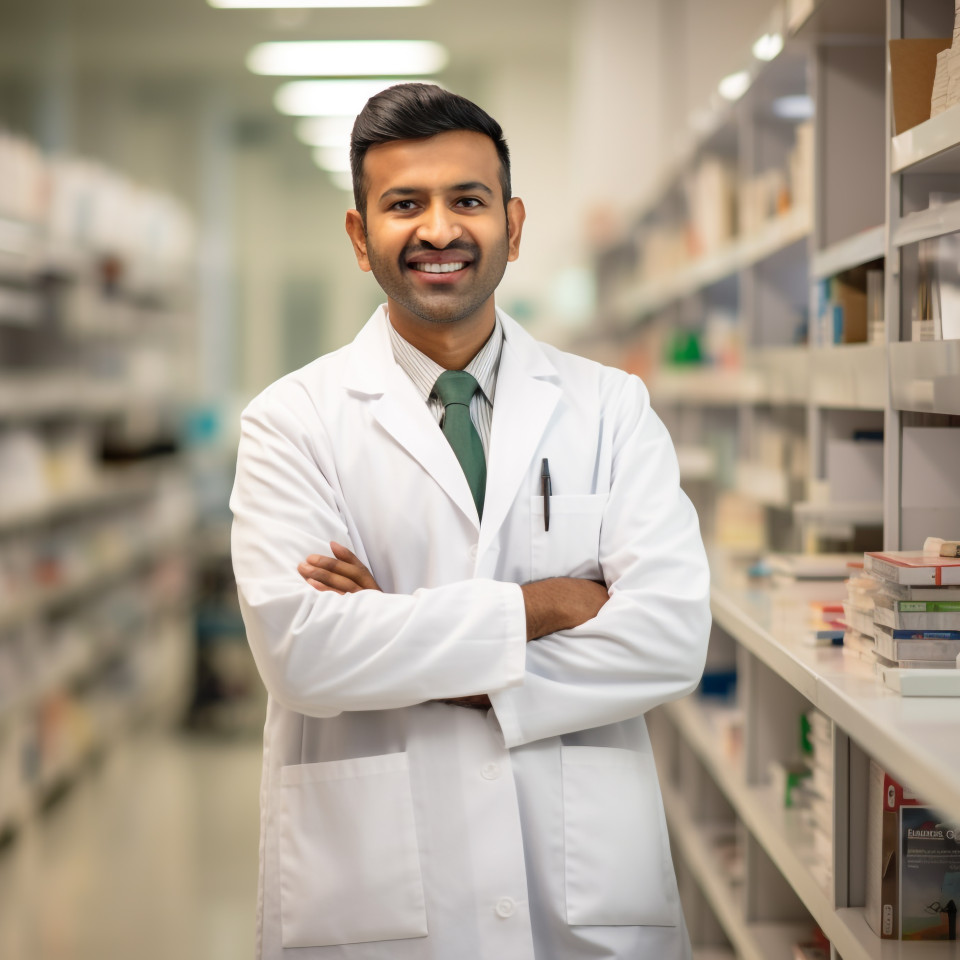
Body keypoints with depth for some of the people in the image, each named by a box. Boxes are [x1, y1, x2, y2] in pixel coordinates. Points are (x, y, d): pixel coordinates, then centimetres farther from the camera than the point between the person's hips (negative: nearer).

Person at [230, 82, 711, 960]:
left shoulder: (613, 409, 3)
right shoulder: (293, 422, -2)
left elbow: (673, 637, -10)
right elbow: (297, 651, -15)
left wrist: (408, 647, -14)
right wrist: (537, 606, -14)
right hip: (370, 886, -1)